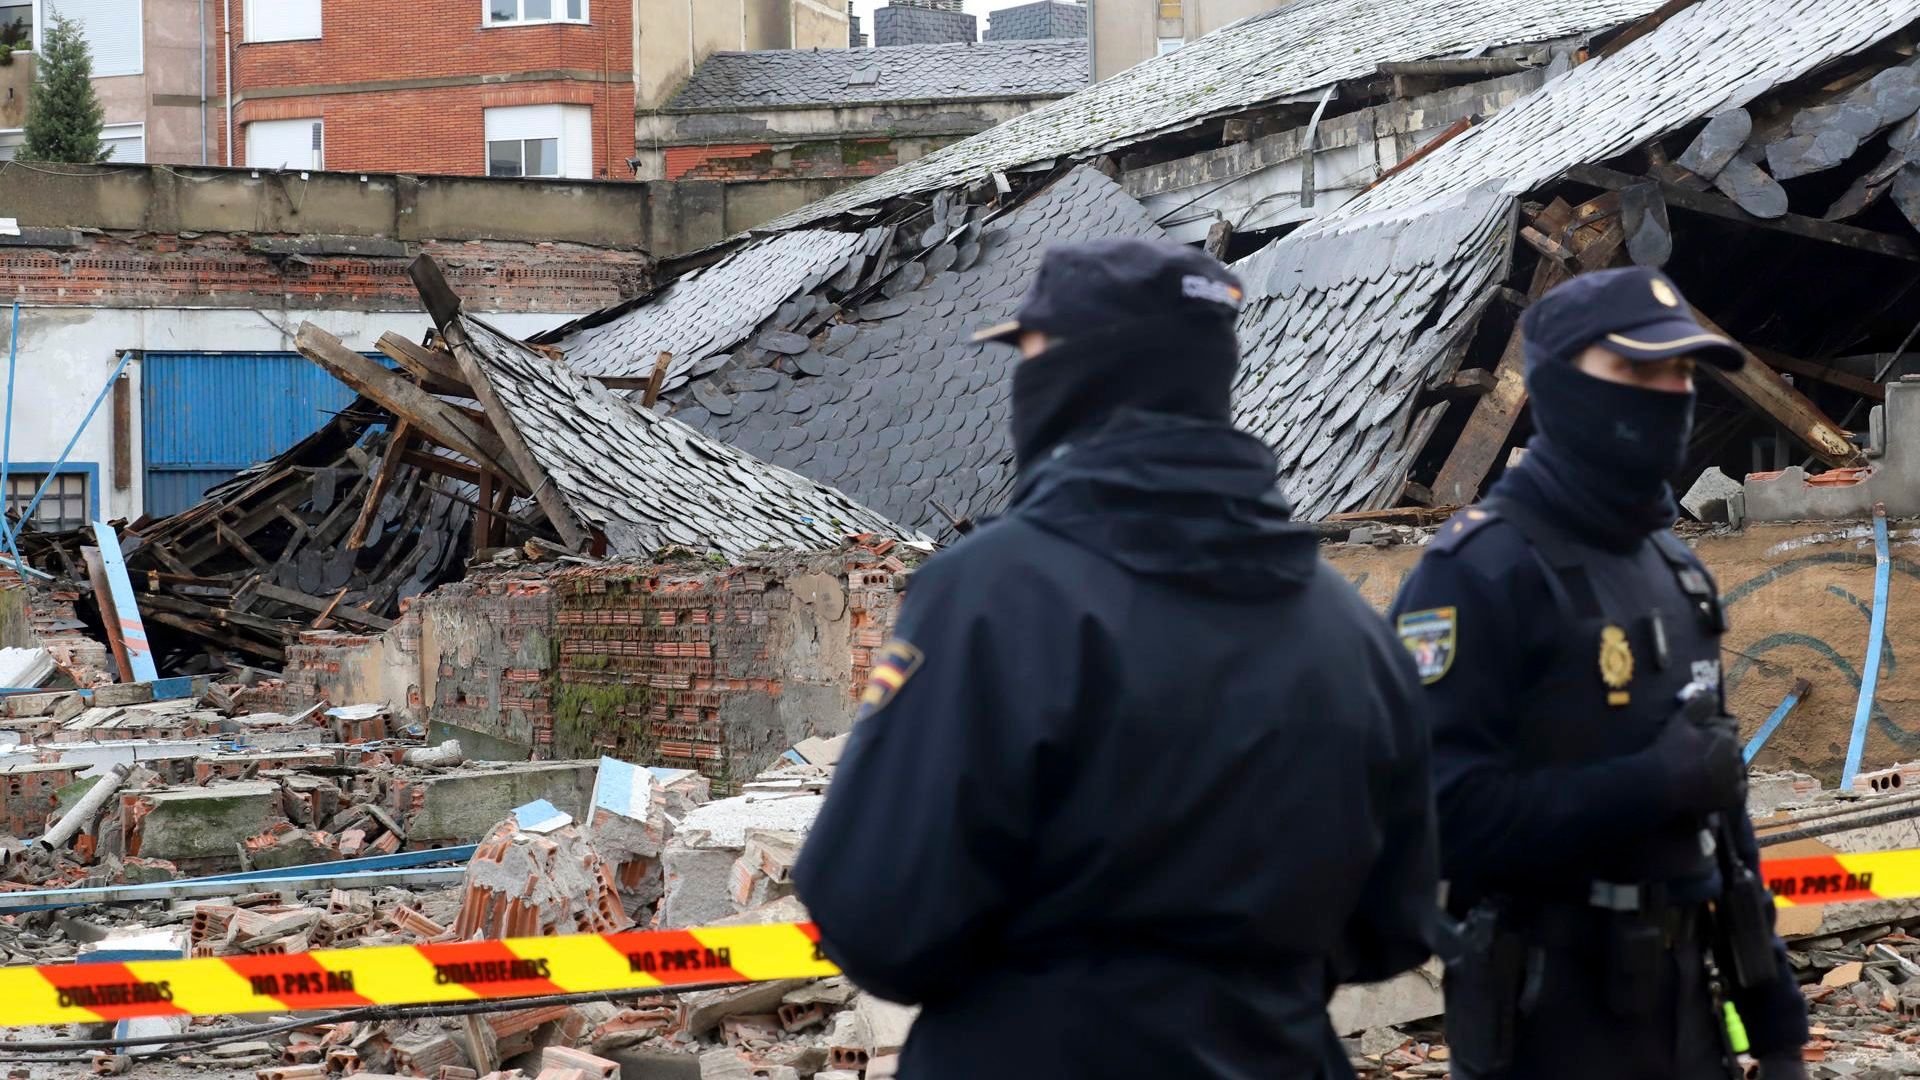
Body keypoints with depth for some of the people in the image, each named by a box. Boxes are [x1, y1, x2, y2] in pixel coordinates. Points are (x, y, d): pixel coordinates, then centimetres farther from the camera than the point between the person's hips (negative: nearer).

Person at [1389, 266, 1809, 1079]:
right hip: (1548, 1012, -8)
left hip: (1686, 988, 8)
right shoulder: (1479, 572, -15)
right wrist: (1650, 786, -25)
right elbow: (1435, 810, -25)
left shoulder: (1670, 564, 13)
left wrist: (1770, 997, 17)